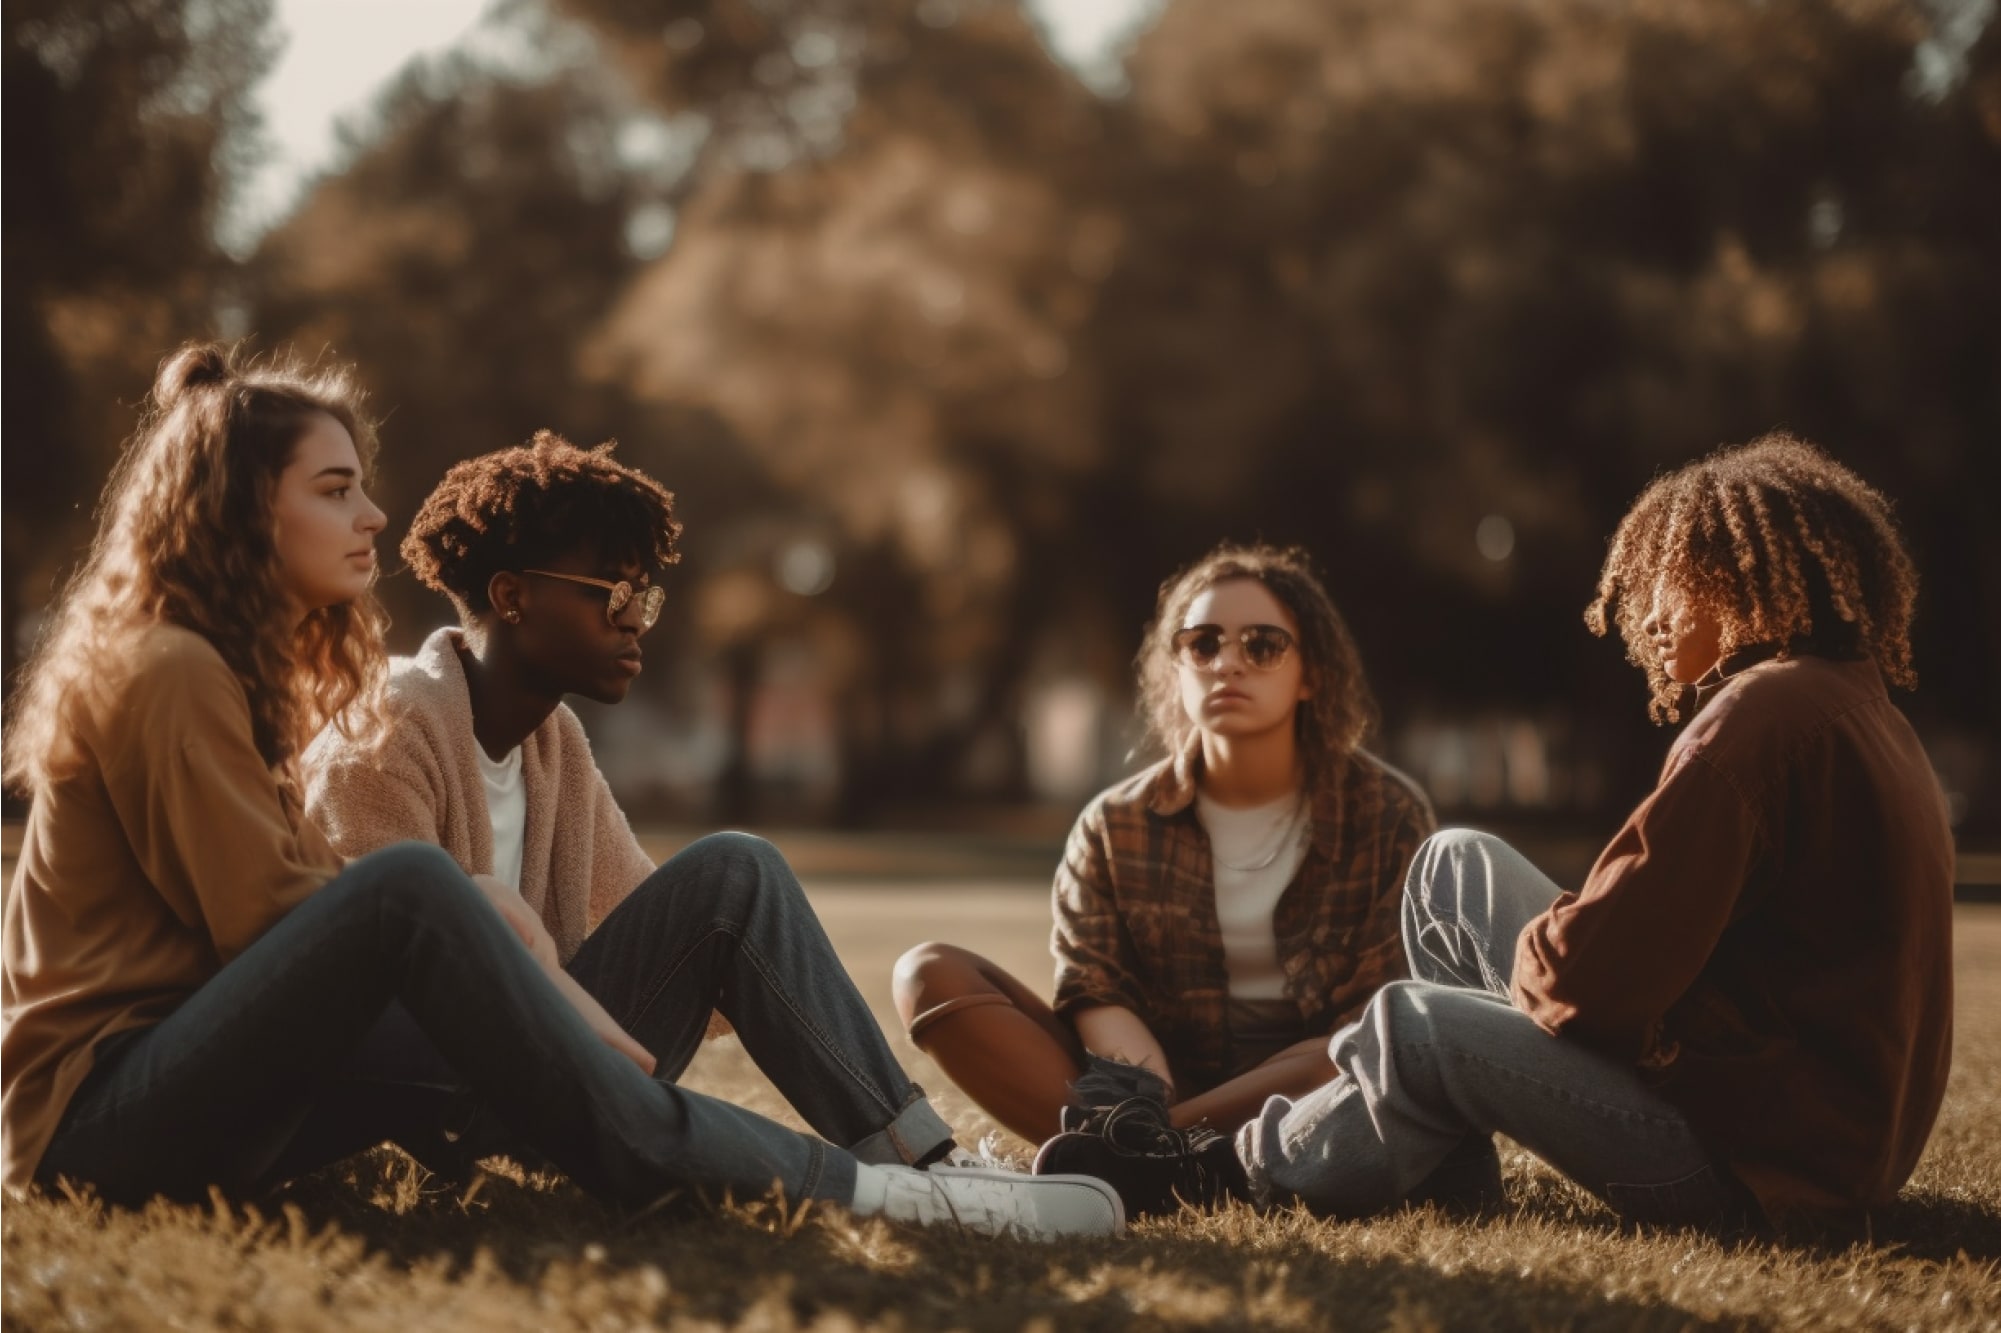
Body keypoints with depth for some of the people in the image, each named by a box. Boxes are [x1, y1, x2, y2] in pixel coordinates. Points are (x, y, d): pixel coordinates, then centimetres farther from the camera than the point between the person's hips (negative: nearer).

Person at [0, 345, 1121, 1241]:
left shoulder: (232, 671, 19)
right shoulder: (167, 673, -12)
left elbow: (312, 895, 11)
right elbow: (265, 917, -17)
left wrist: (545, 994, -3)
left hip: (190, 1077, 10)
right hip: (98, 1108, -10)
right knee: (408, 888, -29)